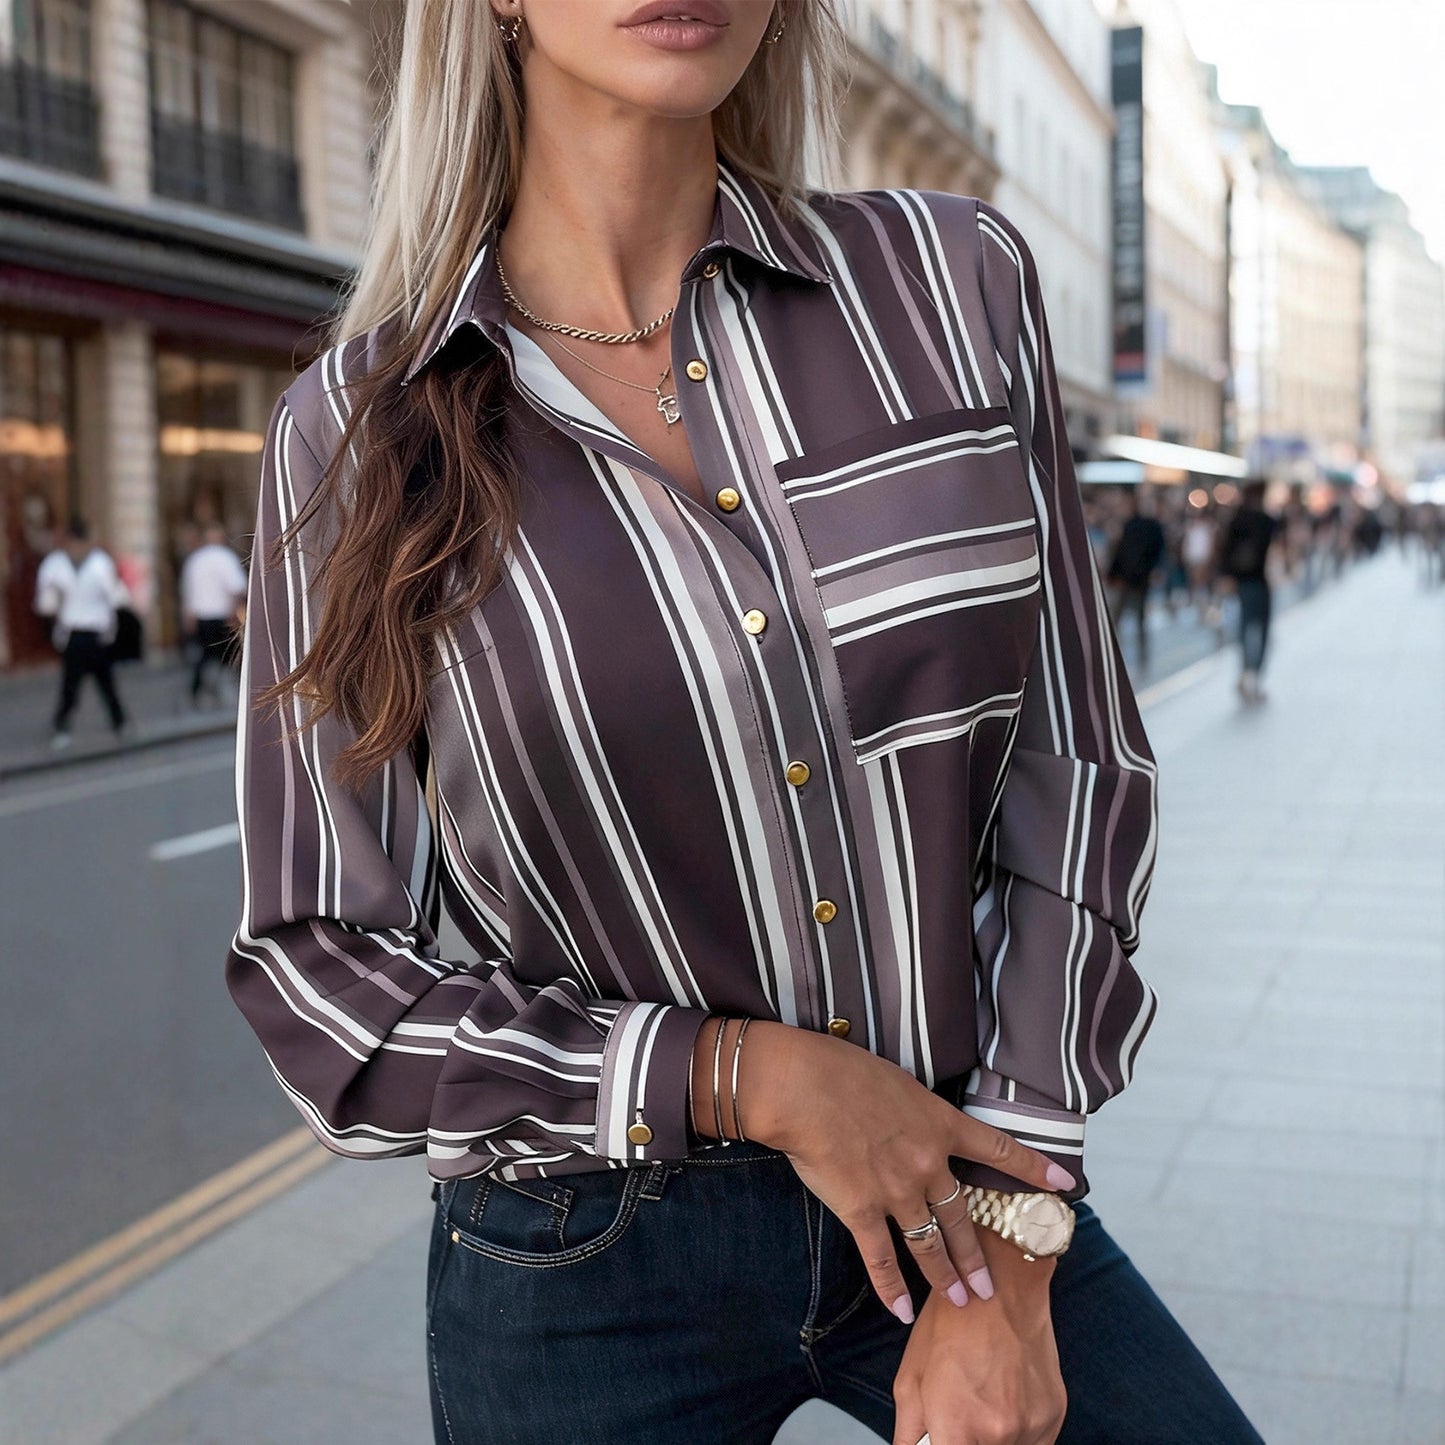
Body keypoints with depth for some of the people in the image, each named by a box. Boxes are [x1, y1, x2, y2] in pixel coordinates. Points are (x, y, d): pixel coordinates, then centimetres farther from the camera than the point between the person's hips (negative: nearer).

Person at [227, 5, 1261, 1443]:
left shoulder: (953, 282, -5)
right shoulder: (358, 427, -8)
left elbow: (1072, 765, -3)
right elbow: (314, 964, -5)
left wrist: (1012, 1257, -7)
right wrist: (752, 1079, -16)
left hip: (966, 1188, 2)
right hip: (589, 1265, -1)